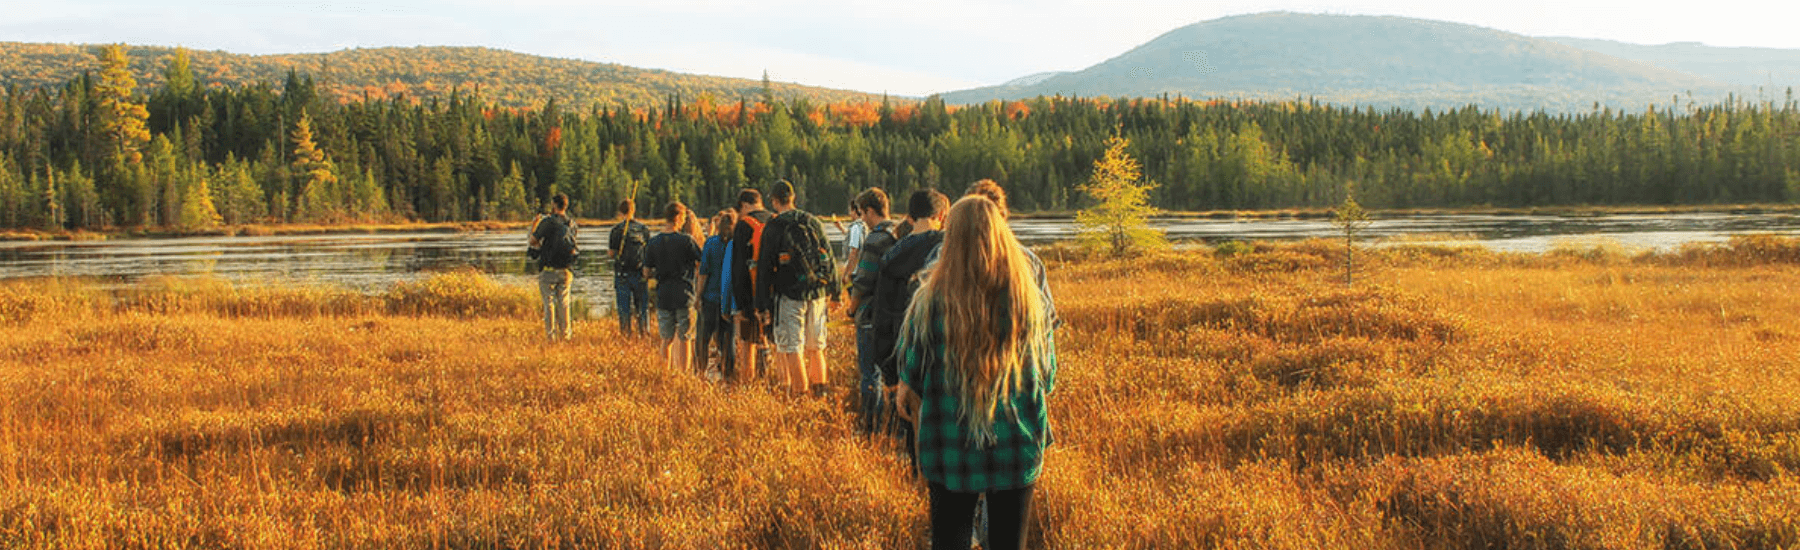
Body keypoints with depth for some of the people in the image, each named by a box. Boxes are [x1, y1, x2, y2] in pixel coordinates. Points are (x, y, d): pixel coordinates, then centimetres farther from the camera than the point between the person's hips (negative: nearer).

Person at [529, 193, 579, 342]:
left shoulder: (547, 222, -12)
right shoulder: (572, 224, 5)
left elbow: (532, 242, -6)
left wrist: (533, 227, 13)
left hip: (549, 270, -4)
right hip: (566, 270, 4)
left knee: (549, 303, 2)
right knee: (563, 303, 11)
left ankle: (551, 336, 0)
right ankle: (565, 335, 12)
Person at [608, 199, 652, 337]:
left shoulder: (617, 230, -5)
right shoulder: (644, 229, 2)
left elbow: (611, 252, -3)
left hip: (622, 273, -2)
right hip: (640, 273, 2)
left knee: (624, 306, 4)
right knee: (642, 305, 9)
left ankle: (626, 331, 5)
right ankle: (644, 331, 10)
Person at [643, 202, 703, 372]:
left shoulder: (653, 243, 3)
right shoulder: (686, 240, -8)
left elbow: (646, 273, 6)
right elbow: (701, 265, -5)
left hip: (663, 296, 3)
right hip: (683, 295, -3)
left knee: (667, 340, 11)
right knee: (683, 338, 3)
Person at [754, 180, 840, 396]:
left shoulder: (773, 227, -6)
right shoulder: (813, 222, 8)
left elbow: (764, 267, -5)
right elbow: (829, 258, 13)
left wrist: (762, 303, -1)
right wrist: (835, 290, 20)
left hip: (789, 294, -5)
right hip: (817, 292, 5)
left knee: (791, 345, 0)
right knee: (816, 345, 14)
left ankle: (800, 390, -2)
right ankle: (819, 388, 14)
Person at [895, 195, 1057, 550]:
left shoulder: (931, 300, -11)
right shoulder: (1030, 300, -6)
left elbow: (911, 376, -2)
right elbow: (1046, 378, 4)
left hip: (950, 452, -1)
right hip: (1017, 450, 1)